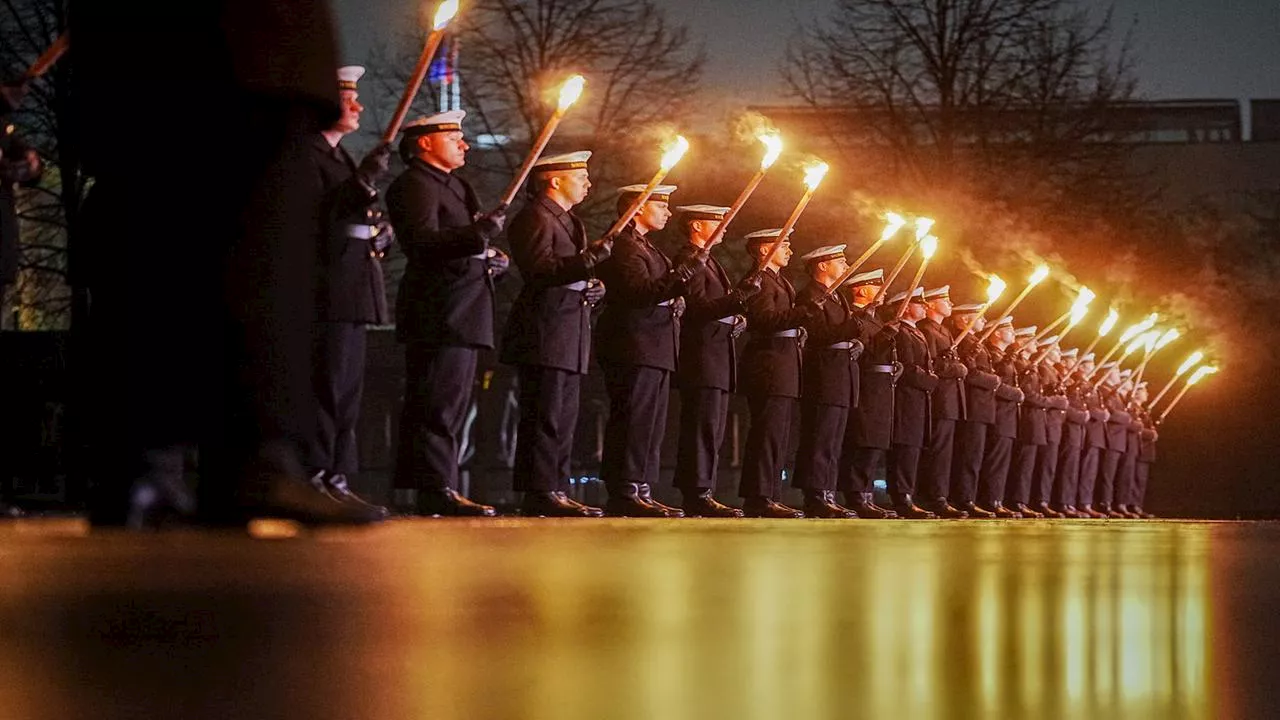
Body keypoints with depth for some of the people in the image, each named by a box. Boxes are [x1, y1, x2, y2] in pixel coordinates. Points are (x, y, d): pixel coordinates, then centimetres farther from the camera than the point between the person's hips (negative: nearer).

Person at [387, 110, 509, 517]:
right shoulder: (415, 184, -8)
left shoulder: (453, 185, 24)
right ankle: (435, 491, -17)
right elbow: (424, 241, -22)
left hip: (463, 313, 11)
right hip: (439, 313, -11)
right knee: (439, 404, -14)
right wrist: (478, 234, -33)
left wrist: (489, 260, 14)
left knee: (452, 405, 10)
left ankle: (441, 489, 13)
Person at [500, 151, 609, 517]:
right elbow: (539, 268, -21)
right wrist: (588, 260, -26)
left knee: (563, 420, 9)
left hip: (569, 334, 11)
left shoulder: (569, 221, 25)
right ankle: (540, 492, -14)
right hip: (545, 332, -11)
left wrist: (591, 287, 11)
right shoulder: (535, 218, -8)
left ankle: (555, 491, 11)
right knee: (545, 416, -12)